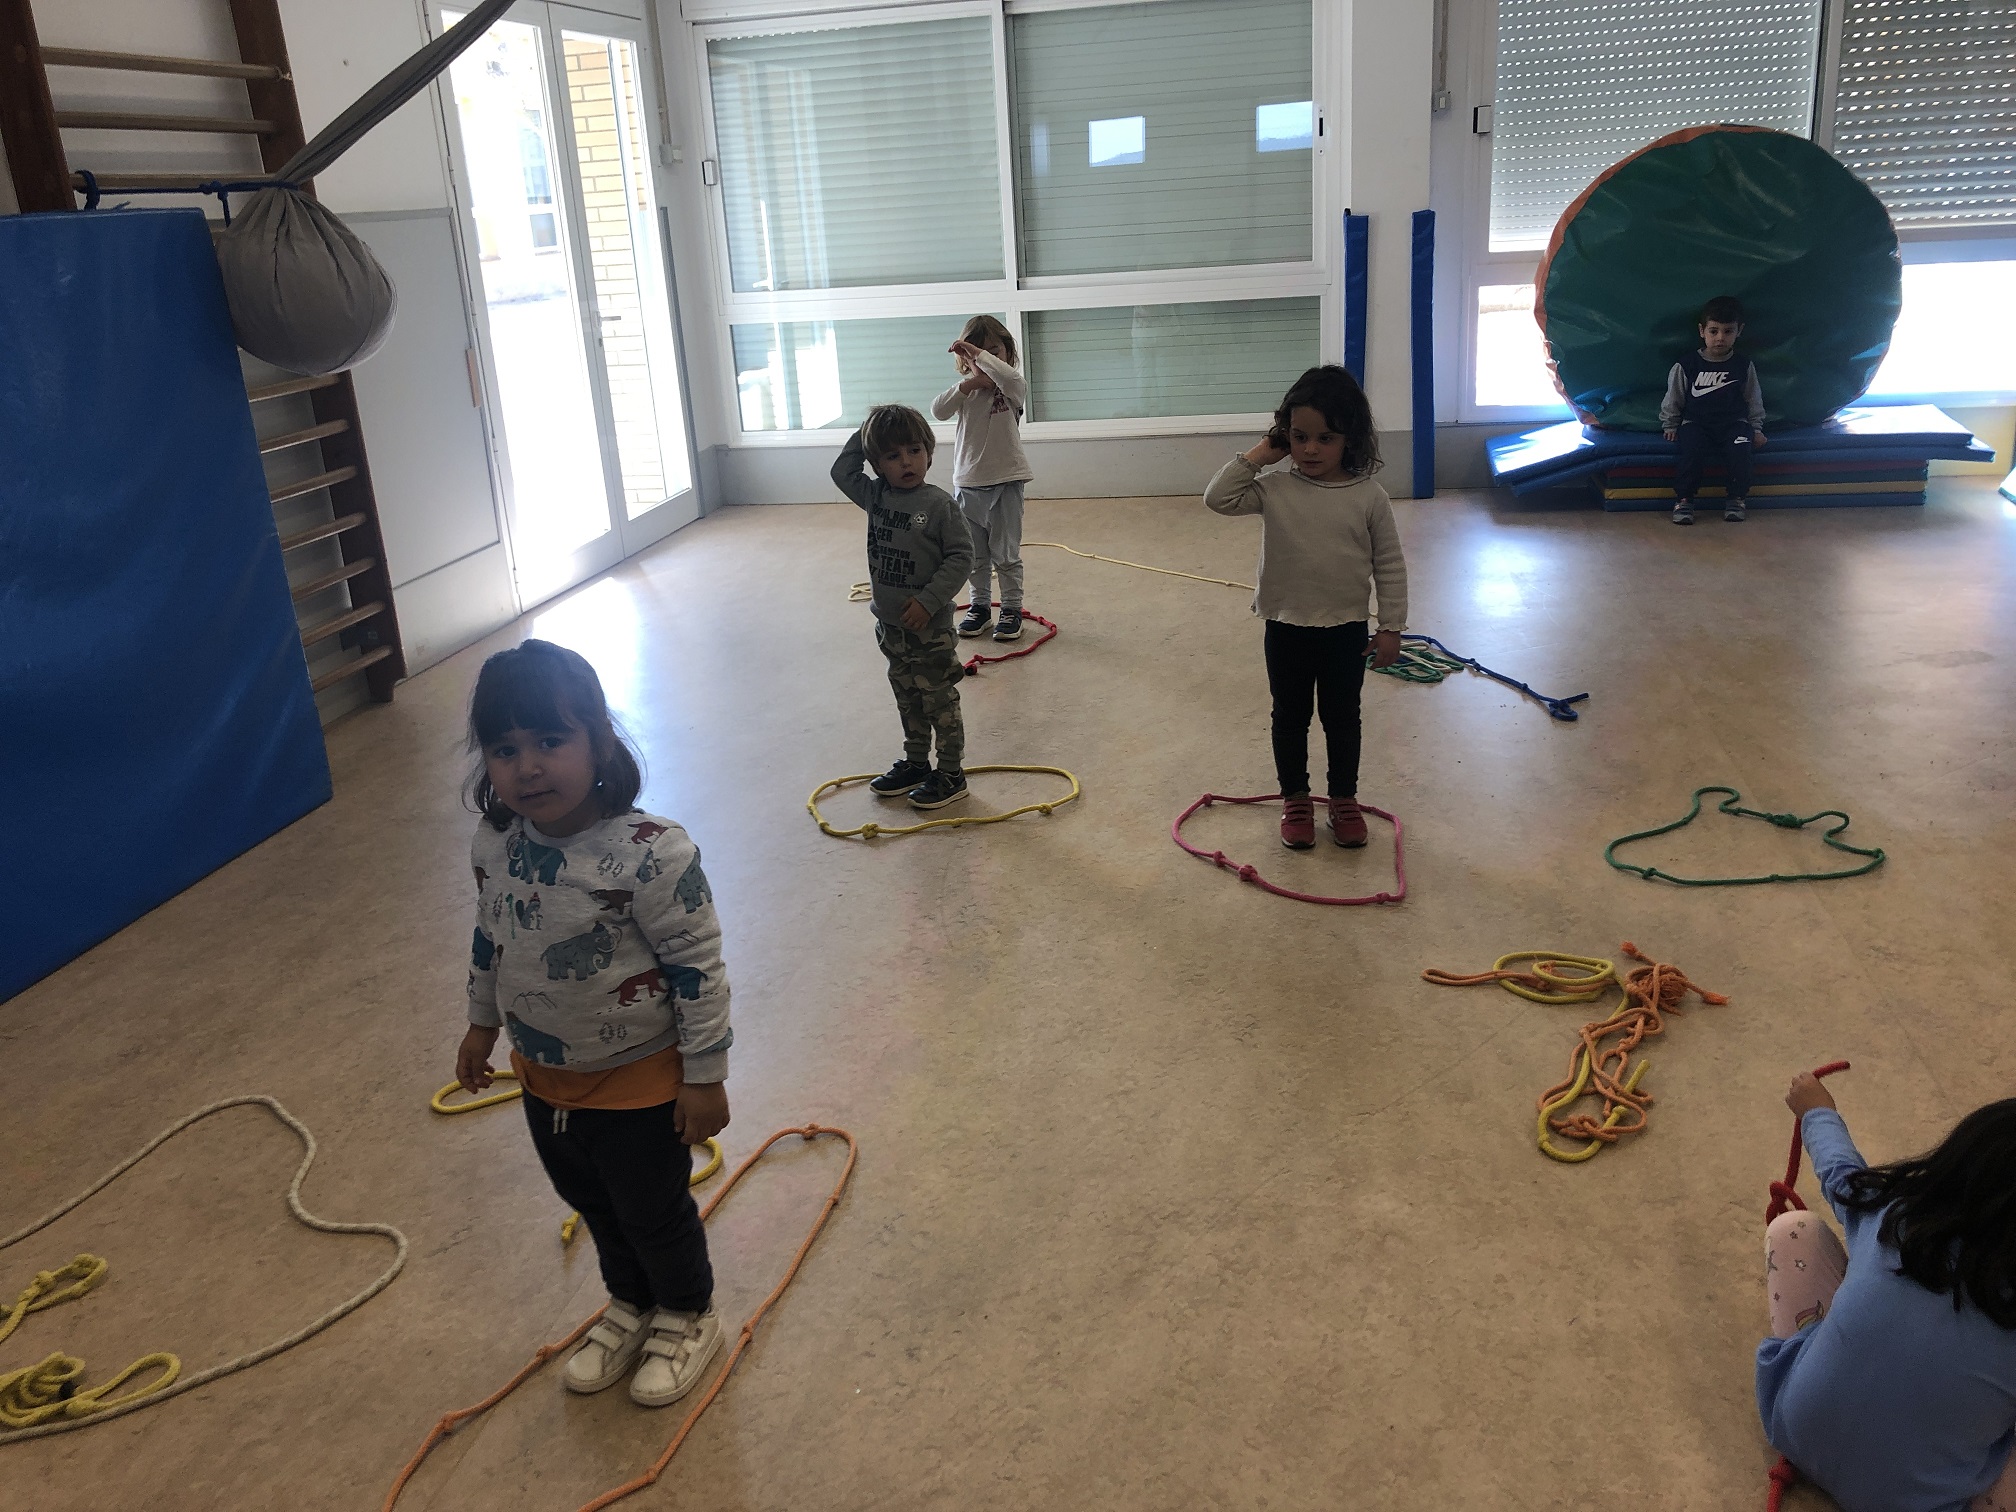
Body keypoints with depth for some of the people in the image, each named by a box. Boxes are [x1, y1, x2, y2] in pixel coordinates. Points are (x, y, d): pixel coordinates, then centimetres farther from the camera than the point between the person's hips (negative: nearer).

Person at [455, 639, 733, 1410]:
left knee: (654, 1210, 16)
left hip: (640, 1081, -6)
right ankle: (630, 1305, 53)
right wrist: (481, 1024, 17)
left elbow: (697, 967, -23)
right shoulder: (495, 844, -11)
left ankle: (687, 1317, 44)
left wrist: (704, 1076, -18)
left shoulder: (649, 853, -31)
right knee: (591, 1203, 26)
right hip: (543, 1077, 6)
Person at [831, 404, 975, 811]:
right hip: (889, 623, 6)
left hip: (929, 626, -6)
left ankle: (951, 774, 16)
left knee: (939, 701, 5)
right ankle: (916, 765, 33)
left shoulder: (938, 503, -16)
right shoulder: (875, 495, 1)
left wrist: (928, 600, -22)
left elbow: (961, 556, -16)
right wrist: (862, 437, 1)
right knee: (908, 700, 19)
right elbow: (842, 471, 14)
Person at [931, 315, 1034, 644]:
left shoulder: (1012, 386, -6)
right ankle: (980, 605, 27)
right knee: (974, 553, 13)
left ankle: (1012, 609, 16)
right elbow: (938, 410, -12)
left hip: (1006, 481, -4)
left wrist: (981, 355, -28)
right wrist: (970, 383, -19)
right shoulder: (967, 389, 4)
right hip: (968, 481, 4)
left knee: (1006, 553, 4)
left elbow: (1011, 377, -31)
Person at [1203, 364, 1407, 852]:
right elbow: (1219, 498, -14)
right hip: (1287, 628, 1)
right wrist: (1257, 456, -15)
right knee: (1290, 717, 14)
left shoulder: (1369, 496, -8)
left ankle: (1344, 799, 31)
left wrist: (1391, 628, -3)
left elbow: (1390, 565, -3)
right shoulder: (1274, 490, -7)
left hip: (1346, 630, 0)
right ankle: (1295, 800, 29)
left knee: (1342, 718, 14)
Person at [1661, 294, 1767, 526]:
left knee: (1740, 447, -31)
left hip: (1733, 422, 1)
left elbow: (1754, 400, 16)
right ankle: (1683, 499, -21)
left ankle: (1738, 498, -13)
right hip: (1695, 422, -1)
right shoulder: (1686, 365, 1)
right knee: (1693, 448, -34)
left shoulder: (1744, 366, 8)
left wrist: (1756, 428, 10)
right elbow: (1673, 399, 10)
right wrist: (1670, 426, 7)